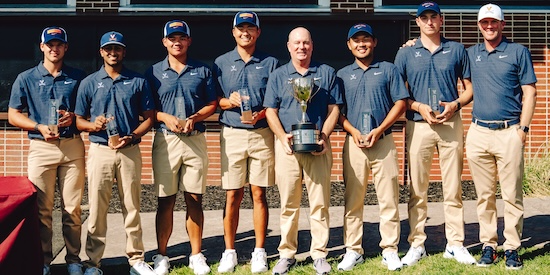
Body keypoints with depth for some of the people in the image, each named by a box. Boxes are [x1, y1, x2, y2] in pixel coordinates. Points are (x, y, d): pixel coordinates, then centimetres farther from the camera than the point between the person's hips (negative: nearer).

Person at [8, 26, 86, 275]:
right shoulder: (26, 78, 8)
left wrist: (73, 117, -7)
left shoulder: (78, 77, 10)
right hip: (41, 147, 0)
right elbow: (13, 115, 7)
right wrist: (39, 127, -9)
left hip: (73, 147, 1)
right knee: (41, 209, 1)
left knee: (72, 208, 1)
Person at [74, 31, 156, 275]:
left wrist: (131, 137, -10)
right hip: (100, 150, 0)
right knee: (97, 209, 0)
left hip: (130, 151, 0)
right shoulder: (89, 83, 7)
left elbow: (149, 118, 7)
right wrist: (93, 125, -14)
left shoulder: (138, 82, 7)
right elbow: (78, 120, 8)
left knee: (132, 208, 4)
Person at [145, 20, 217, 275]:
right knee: (165, 201, 1)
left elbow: (212, 105, 9)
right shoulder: (154, 72, 8)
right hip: (165, 139, -1)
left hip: (195, 139, 1)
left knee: (194, 199, 3)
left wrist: (194, 118, -9)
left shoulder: (202, 71, 10)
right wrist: (165, 117, -12)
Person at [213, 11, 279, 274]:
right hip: (232, 134, 0)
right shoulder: (221, 63, 10)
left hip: (262, 133, 0)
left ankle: (259, 252, 9)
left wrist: (263, 113, -13)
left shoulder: (270, 63, 8)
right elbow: (213, 100, 8)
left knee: (259, 194, 2)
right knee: (233, 196, 1)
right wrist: (229, 101, -12)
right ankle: (229, 252, 10)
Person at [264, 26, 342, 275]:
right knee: (288, 204, 3)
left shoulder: (327, 73, 10)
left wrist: (324, 135, -9)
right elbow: (270, 111, 6)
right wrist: (283, 137, -10)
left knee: (320, 202, -1)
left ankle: (319, 254, 7)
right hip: (287, 145, 1)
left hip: (318, 146, 0)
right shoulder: (278, 76, 11)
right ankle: (286, 254, 11)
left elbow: (334, 109, 7)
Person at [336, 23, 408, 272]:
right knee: (353, 200, 3)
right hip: (354, 143, 1)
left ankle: (390, 250, 6)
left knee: (388, 198, -1)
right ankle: (353, 250, 10)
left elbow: (400, 103, 2)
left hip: (383, 141, -1)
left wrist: (378, 130, -9)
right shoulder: (342, 75, 13)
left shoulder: (388, 69, 8)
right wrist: (353, 131, -9)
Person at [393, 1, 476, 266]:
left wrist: (455, 104, -8)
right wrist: (419, 107, -10)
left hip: (451, 124, 1)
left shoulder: (456, 49, 9)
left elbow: (470, 87, 11)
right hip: (418, 125, 0)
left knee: (453, 189, 3)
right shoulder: (406, 53, 7)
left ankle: (455, 244, 11)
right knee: (417, 190, 2)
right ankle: (416, 244, 10)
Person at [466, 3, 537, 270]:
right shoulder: (470, 54, 13)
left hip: (509, 132, -3)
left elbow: (530, 91, 2)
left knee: (512, 195, -1)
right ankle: (488, 245, 15)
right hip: (478, 132, 3)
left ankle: (512, 248, 6)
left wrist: (523, 128, -6)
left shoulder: (518, 52, 4)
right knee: (484, 195, 7)